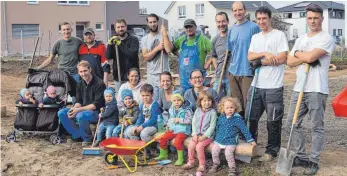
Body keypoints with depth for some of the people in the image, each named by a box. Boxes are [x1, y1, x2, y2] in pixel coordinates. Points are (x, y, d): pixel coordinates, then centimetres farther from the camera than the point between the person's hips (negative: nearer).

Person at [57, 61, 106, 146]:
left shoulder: (99, 84, -15)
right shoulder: (80, 85, 8)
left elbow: (97, 104, -20)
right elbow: (78, 102, 10)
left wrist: (79, 109, -24)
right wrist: (74, 109, -14)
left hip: (96, 112, -7)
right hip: (82, 110, 7)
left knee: (80, 116, -36)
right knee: (61, 113, -6)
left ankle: (87, 138, -9)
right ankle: (77, 135, 5)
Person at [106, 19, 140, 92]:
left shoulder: (133, 40, 0)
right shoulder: (114, 41, 11)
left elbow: (132, 53, -18)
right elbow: (108, 56, -1)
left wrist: (120, 44, -20)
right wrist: (109, 44, -15)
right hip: (118, 76, 4)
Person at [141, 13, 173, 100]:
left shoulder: (165, 35, 2)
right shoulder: (145, 39, 7)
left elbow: (169, 50, -16)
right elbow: (145, 57, -2)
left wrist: (164, 34, -12)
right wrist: (157, 48, -12)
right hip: (152, 74, 2)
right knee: (153, 100, 4)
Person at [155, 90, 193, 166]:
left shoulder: (186, 110, -10)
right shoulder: (171, 110, 12)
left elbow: (190, 120, -17)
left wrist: (179, 120, -19)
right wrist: (168, 127, 12)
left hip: (183, 131, -7)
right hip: (173, 130, 7)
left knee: (177, 141, -30)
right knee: (163, 138, -2)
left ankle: (180, 158, -14)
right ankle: (163, 155, 21)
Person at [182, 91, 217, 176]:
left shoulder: (212, 112, -10)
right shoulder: (197, 111, 5)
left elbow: (212, 126, -13)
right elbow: (194, 123, 5)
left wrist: (204, 136, -18)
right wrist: (195, 134, -7)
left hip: (207, 135, -5)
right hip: (197, 134, 5)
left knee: (199, 146, -25)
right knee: (191, 145, -14)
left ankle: (202, 165, -9)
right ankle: (190, 162, 9)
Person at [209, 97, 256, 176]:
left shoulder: (237, 118, -11)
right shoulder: (221, 117, 2)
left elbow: (244, 129, -7)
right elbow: (217, 127, 19)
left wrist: (250, 140, -5)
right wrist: (216, 137, 23)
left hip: (231, 142, -5)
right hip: (219, 140, 5)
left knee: (228, 153, -24)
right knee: (214, 151, -5)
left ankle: (232, 169, -6)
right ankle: (216, 165, 20)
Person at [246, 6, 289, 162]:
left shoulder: (279, 35, -4)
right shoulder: (255, 37, 15)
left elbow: (282, 59, -13)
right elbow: (250, 57, 3)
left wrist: (260, 62, -8)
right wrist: (266, 53, -13)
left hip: (273, 86, -6)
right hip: (256, 85, 6)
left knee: (273, 120, 3)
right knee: (251, 118, 13)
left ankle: (272, 151, 15)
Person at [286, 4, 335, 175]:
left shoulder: (326, 38, -7)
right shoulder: (300, 39, 15)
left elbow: (310, 56, -20)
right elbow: (289, 61, 10)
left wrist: (297, 53, 0)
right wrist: (305, 58, -7)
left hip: (316, 90, -7)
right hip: (299, 88, 7)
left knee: (317, 127, 2)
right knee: (293, 122, 10)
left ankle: (313, 162, 10)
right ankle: (301, 157, 21)